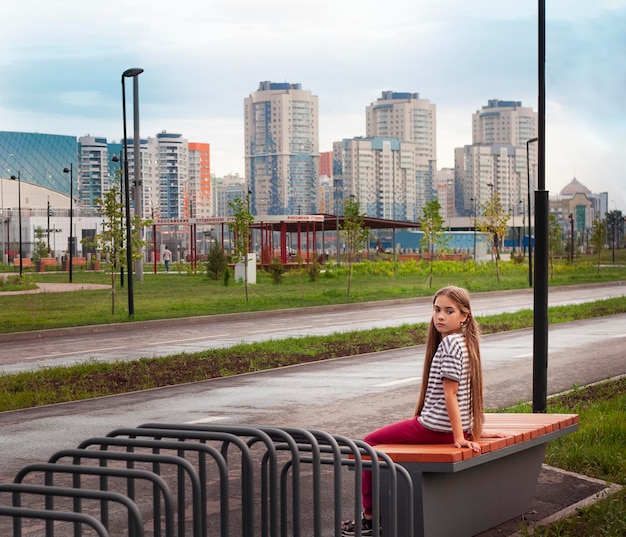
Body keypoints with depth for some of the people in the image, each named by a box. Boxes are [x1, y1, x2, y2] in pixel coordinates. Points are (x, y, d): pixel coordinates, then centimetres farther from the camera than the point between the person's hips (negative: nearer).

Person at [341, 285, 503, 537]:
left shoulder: (450, 343, -20)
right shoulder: (463, 341, 9)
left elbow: (449, 393, -21)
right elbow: (466, 391, 15)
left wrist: (458, 436, -21)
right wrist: (475, 429, 20)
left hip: (436, 428, -10)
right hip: (460, 425, 10)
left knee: (370, 443, 5)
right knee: (388, 436, 30)